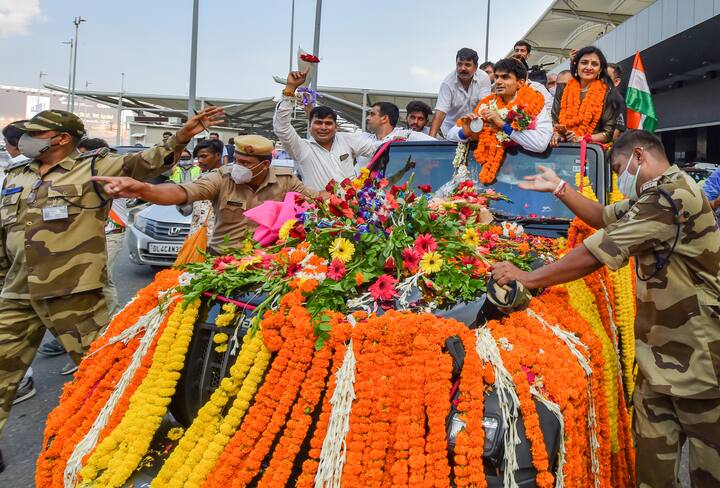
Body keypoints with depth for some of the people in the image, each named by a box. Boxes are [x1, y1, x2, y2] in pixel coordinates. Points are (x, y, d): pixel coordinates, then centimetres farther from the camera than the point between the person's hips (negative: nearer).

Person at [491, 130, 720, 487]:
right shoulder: (658, 194, 14)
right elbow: (603, 216, 26)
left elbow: (595, 254, -22)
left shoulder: (672, 194, -19)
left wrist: (525, 277, -16)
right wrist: (559, 188, 15)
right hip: (660, 348, 9)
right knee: (652, 454, 12)